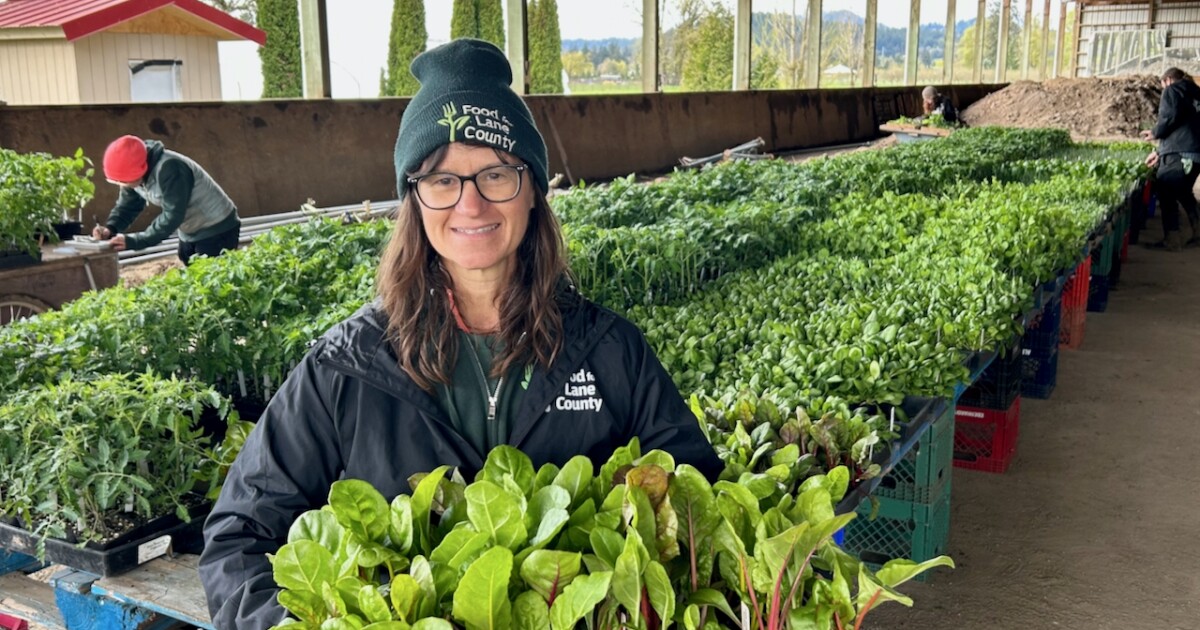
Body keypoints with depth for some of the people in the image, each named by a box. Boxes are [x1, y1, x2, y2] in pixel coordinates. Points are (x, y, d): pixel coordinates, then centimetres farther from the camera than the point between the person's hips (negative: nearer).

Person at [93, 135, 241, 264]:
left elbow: (172, 216, -33)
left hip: (217, 231, -9)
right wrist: (110, 228, -17)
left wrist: (134, 241, -32)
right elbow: (127, 205, 3)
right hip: (190, 234, 9)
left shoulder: (169, 169, -32)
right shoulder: (133, 173, -6)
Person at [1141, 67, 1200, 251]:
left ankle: (1172, 240, -5)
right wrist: (1160, 151, 25)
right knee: (1184, 192, 23)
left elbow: (1170, 117, -16)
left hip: (1179, 153, -8)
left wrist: (1155, 133, 2)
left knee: (1166, 194, -3)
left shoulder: (1172, 90, 1)